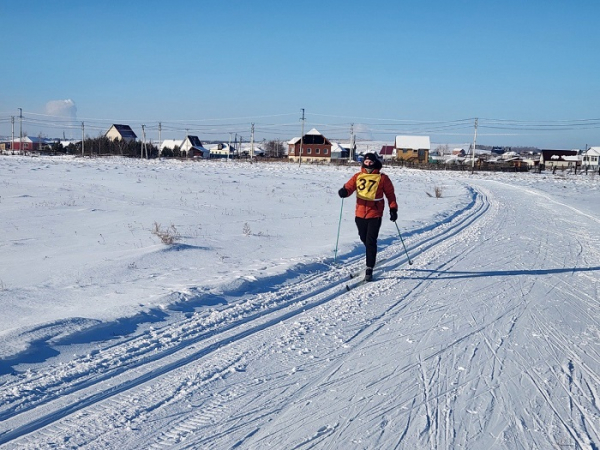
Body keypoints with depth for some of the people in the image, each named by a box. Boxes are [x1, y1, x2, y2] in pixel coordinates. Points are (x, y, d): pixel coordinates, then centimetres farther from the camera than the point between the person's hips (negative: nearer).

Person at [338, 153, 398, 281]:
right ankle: (372, 259, 42)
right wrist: (344, 191, -25)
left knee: (370, 241, -8)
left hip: (375, 214, -4)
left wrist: (393, 209, -2)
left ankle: (369, 269, -3)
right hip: (360, 214, 4)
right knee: (364, 239, 15)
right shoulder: (357, 176, 8)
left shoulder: (382, 178, 1)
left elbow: (390, 194, 5)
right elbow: (349, 187, -2)